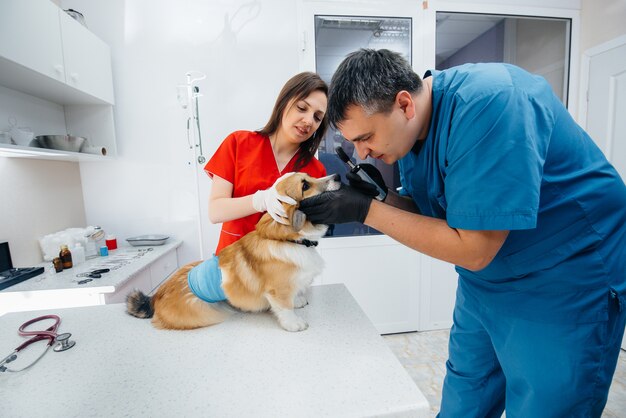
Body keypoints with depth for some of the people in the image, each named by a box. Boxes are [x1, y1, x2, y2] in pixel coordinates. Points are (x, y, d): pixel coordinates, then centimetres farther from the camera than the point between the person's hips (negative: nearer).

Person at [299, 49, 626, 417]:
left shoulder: (488, 103, -29)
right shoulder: (410, 127, -4)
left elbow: (473, 250, -30)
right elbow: (428, 210, 3)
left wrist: (367, 210, -27)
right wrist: (378, 194, -16)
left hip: (564, 287, -6)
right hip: (483, 283, 7)